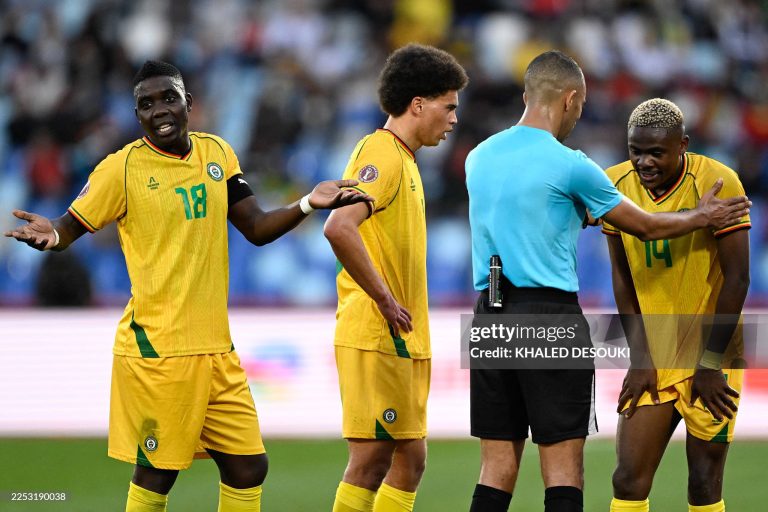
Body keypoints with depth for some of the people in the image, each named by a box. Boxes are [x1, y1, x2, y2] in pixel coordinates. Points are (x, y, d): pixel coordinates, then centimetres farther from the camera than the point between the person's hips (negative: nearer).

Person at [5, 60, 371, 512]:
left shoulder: (217, 153, 8)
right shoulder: (123, 168, -7)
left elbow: (257, 229, 12)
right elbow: (71, 228, -4)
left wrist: (308, 204, -3)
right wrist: (49, 235, -27)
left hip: (217, 349, 6)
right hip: (157, 351, -5)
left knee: (248, 468, 5)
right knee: (155, 476, -3)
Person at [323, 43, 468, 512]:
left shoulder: (404, 159, 18)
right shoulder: (381, 154, -13)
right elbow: (339, 228, -27)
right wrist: (385, 301, -21)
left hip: (405, 341, 10)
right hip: (376, 335, -10)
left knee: (410, 459, 10)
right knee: (371, 459, -8)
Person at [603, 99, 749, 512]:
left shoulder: (716, 183, -16)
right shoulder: (616, 185, -2)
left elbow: (737, 279, -13)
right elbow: (623, 279, 5)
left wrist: (710, 364, -12)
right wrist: (641, 360, 1)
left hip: (711, 355, -4)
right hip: (654, 358, 4)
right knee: (629, 479, -3)